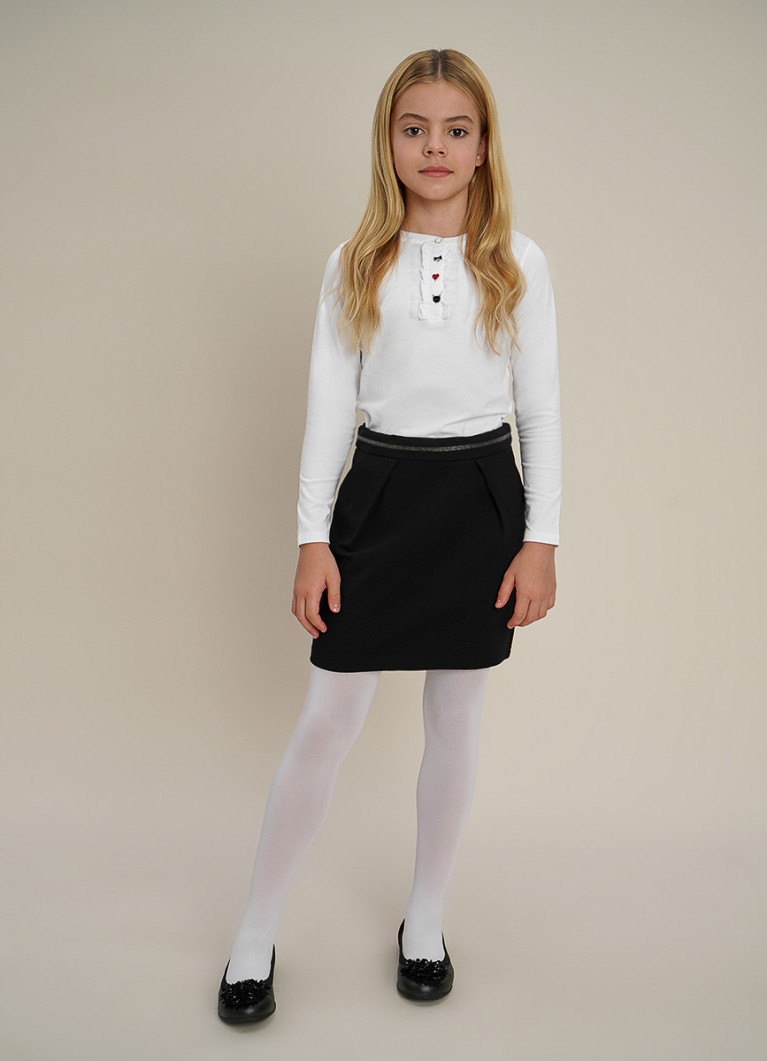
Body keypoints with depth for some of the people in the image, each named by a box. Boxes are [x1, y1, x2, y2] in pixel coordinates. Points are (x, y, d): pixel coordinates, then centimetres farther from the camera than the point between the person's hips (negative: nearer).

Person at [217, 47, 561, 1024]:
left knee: (455, 720, 11)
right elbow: (329, 406, 2)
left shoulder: (519, 265, 4)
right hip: (380, 493, 0)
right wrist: (313, 536, -4)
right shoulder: (354, 265, 4)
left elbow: (541, 410, 3)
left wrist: (541, 539, -3)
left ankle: (425, 920, 32)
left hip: (480, 498, 1)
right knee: (326, 723, 2)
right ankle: (255, 933, 21)